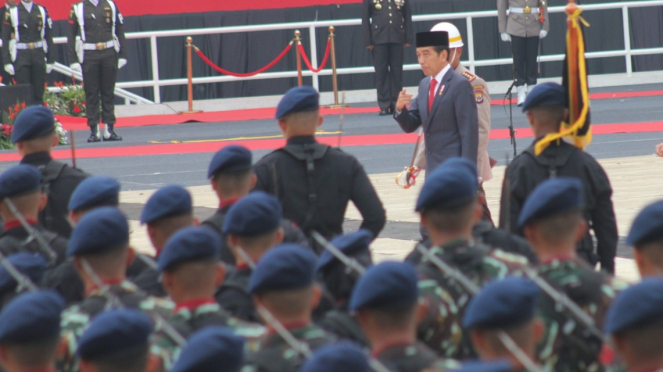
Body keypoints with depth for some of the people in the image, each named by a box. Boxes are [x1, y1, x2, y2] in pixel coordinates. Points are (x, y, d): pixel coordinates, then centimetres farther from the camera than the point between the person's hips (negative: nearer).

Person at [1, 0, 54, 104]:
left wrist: (50, 60, 6)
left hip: (39, 56, 2)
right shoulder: (11, 12, 0)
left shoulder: (42, 11, 7)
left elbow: (48, 37, 10)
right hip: (21, 56, -2)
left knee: (38, 94, 4)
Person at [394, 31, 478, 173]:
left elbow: (469, 133, -15)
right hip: (433, 169, 8)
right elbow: (410, 125, 14)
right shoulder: (424, 84, 12)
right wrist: (400, 108, -8)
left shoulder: (460, 85, -12)